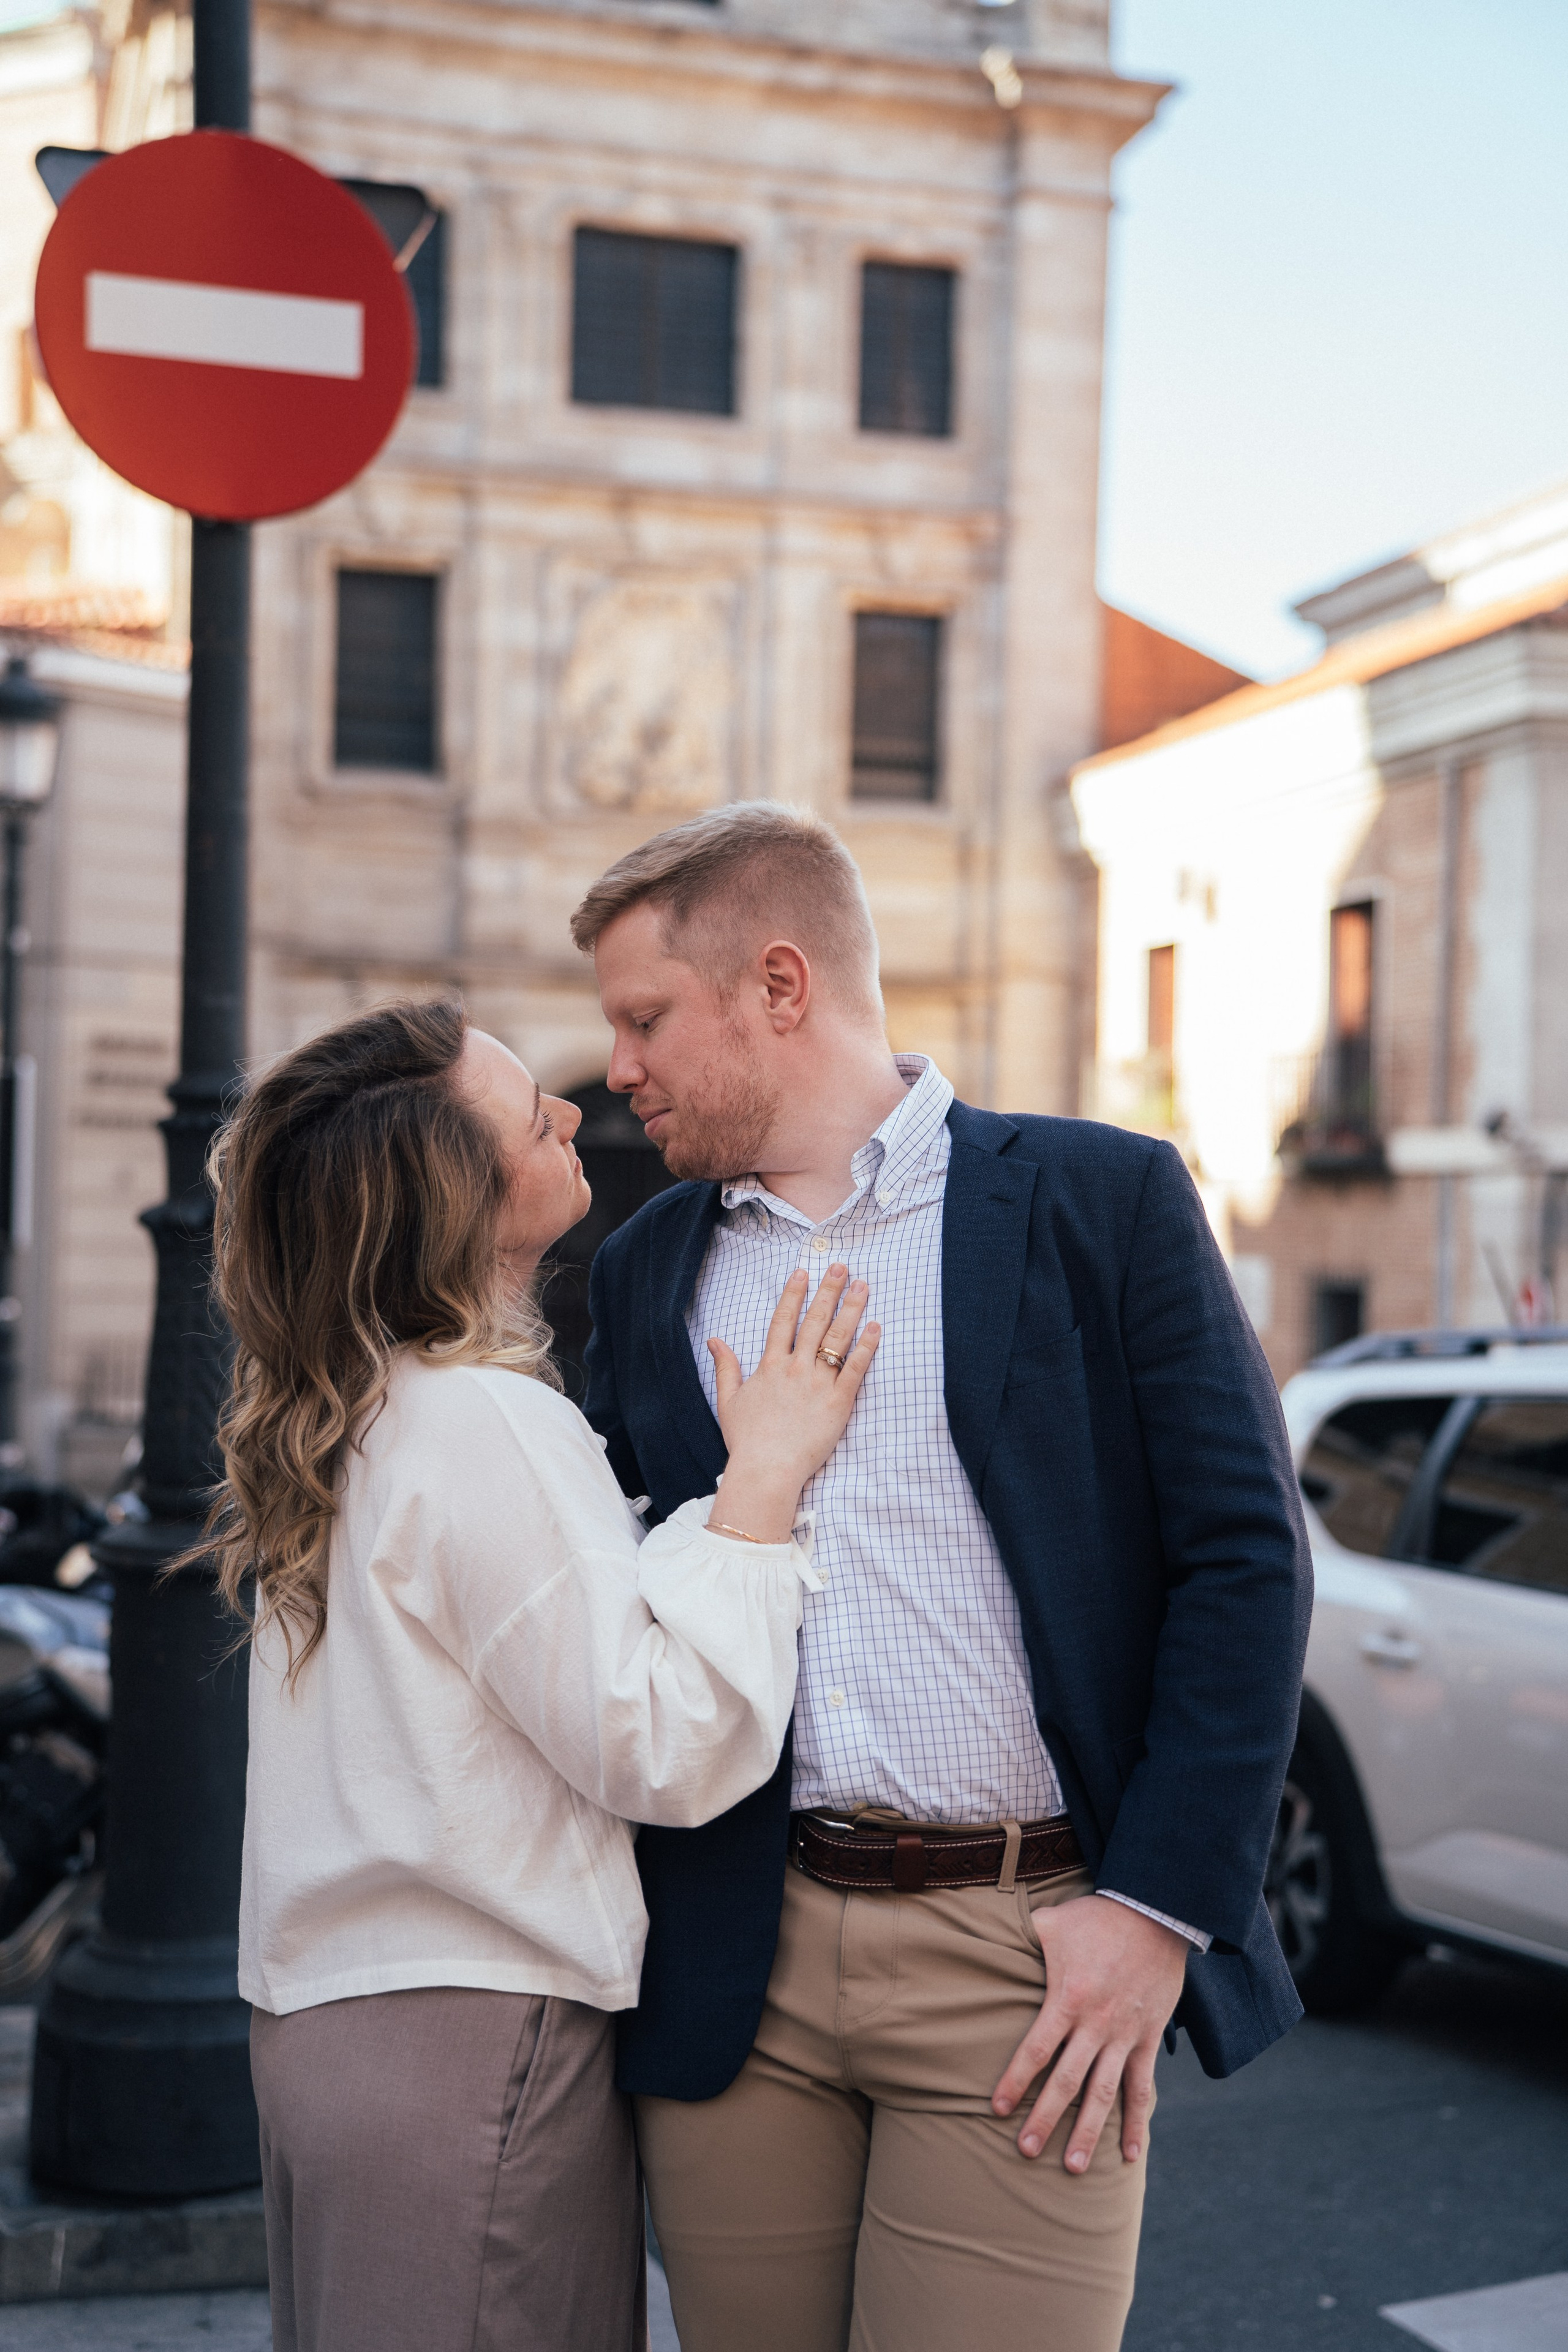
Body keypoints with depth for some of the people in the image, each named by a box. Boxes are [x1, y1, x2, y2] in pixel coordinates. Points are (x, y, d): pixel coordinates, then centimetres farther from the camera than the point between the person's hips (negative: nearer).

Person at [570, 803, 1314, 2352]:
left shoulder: (1100, 1200, 0)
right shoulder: (646, 1268, 13)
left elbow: (1245, 1559, -3)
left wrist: (1160, 1905, -10)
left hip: (1025, 1951, -4)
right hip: (732, 1966, 4)